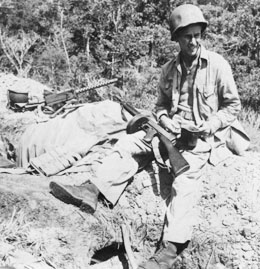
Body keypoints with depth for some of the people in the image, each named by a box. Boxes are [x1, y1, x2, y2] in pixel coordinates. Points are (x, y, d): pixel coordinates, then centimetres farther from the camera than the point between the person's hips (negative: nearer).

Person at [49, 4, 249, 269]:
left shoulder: (217, 65, -7)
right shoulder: (169, 69, 8)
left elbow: (233, 105, -1)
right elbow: (161, 104, 18)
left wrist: (211, 125, -16)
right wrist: (165, 118, -5)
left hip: (201, 136, -5)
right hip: (172, 129, 6)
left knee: (185, 181, -29)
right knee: (128, 143, -14)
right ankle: (92, 191, -24)